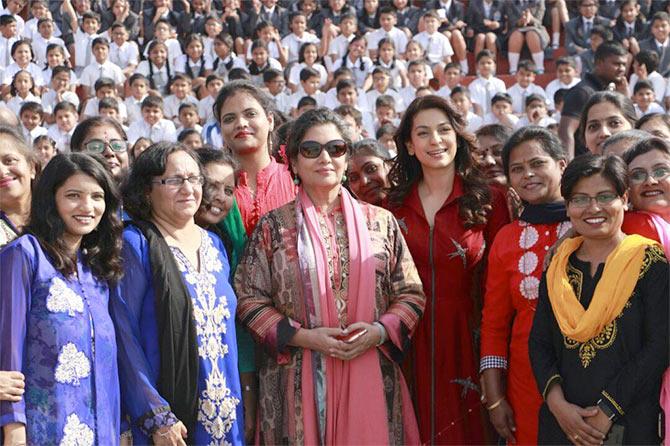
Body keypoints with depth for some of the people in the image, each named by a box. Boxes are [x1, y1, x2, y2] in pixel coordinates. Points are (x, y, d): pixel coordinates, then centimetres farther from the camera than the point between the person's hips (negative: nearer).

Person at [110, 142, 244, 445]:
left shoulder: (214, 245, 10)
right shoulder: (135, 244, -9)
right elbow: (124, 336, -14)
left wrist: (233, 402, 9)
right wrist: (156, 418, -19)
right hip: (167, 413, -6)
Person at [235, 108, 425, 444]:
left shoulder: (380, 222, 8)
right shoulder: (273, 227, 5)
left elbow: (411, 293, 9)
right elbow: (249, 300, 1)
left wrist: (379, 331, -9)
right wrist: (303, 337, -11)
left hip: (372, 377, 1)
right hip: (299, 381, -1)